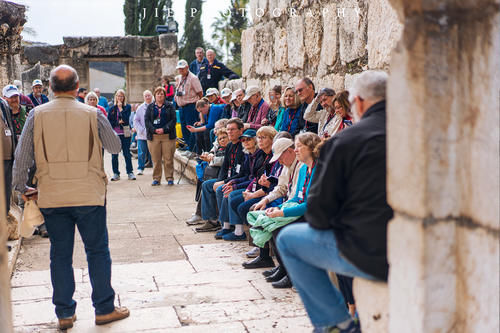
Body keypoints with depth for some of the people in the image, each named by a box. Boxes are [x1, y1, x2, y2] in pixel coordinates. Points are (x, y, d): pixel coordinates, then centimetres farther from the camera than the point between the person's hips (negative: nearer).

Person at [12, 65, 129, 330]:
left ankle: (64, 314, 18)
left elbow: (21, 156, 0)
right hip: (89, 195, -1)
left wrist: (22, 188, 14)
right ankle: (104, 309, 15)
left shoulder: (37, 115, -1)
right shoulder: (92, 114, -4)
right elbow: (115, 147, 9)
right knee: (97, 251, 9)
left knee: (60, 254, 11)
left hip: (51, 197, 2)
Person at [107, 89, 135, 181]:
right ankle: (116, 173, 12)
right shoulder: (111, 108, 8)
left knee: (127, 154, 2)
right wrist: (118, 122, -10)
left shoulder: (127, 107, 3)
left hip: (125, 133, -2)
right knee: (114, 155, 4)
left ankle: (130, 172, 9)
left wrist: (120, 108, -11)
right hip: (114, 133, 2)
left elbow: (126, 119, -12)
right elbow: (109, 121, 3)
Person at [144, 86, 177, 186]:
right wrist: (154, 130, -11)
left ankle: (169, 178, 4)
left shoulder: (170, 106, 9)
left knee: (168, 159, -3)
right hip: (153, 136, 1)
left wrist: (164, 129, -12)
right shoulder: (150, 107, 13)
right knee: (156, 159, 1)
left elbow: (173, 119, 1)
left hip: (168, 136, -1)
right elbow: (146, 120, 5)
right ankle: (156, 179, 9)